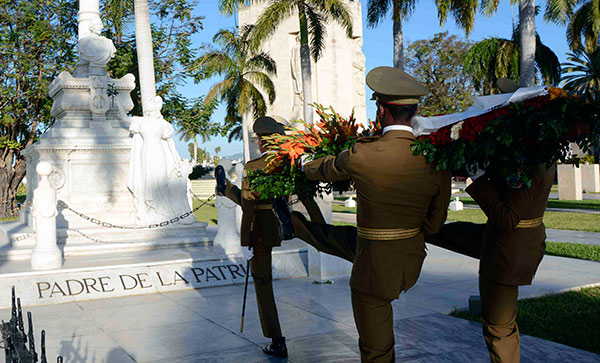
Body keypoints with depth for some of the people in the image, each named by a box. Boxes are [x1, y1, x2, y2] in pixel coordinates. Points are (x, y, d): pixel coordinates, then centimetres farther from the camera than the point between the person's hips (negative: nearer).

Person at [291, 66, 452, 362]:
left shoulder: (360, 156, -23)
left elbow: (323, 171, 2)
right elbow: (435, 223, 0)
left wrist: (303, 166, 25)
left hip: (375, 266, -6)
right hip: (412, 260, 6)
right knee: (332, 235, 29)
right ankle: (291, 223, 51)